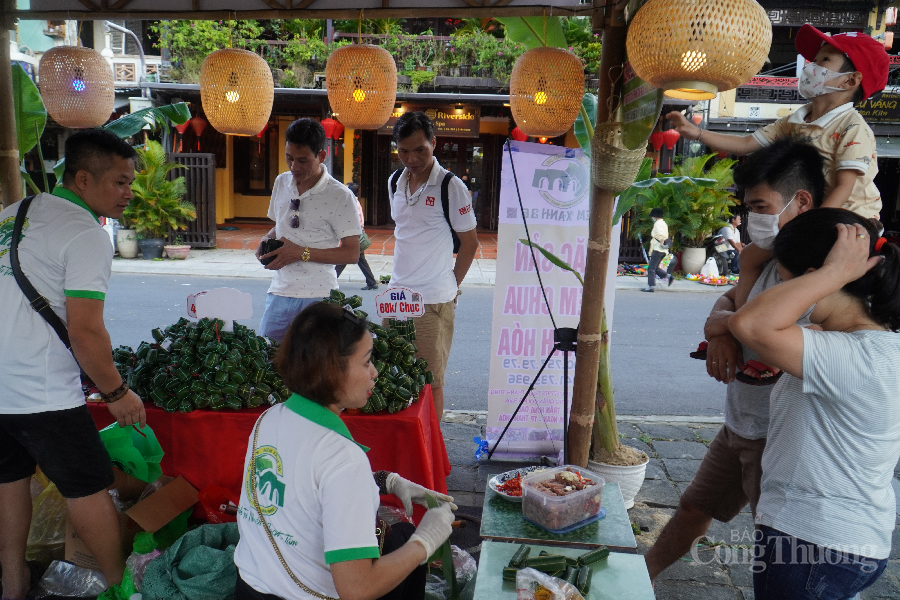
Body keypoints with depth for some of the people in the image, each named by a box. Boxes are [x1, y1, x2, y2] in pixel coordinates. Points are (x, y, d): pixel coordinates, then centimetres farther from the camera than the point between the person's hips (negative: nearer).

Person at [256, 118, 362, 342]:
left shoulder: (340, 196, -8)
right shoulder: (281, 183, 11)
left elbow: (352, 253, -10)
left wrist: (302, 253, -16)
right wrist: (267, 239, 3)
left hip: (318, 298, -5)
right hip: (280, 292, 5)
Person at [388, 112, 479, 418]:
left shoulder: (451, 186, -10)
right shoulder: (395, 182, 9)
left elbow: (470, 242, -3)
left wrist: (452, 285, 2)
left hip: (433, 301, -6)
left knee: (430, 382, 4)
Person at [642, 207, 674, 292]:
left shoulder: (658, 224, -12)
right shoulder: (663, 223, 20)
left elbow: (661, 235, -29)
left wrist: (661, 244, -20)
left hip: (658, 249, -10)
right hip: (663, 250, 10)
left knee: (651, 268, -6)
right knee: (655, 267, 17)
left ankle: (651, 286, -6)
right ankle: (669, 277, 7)